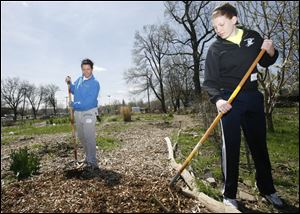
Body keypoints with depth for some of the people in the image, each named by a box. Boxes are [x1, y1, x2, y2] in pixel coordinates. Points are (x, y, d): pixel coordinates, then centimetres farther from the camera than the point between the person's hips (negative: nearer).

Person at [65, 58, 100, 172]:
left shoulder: (95, 83, -14)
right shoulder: (79, 79, 7)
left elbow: (89, 101, -22)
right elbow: (73, 90, 25)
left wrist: (74, 105, -16)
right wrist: (69, 83, 7)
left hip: (89, 112, -7)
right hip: (77, 113, 8)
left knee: (89, 137, -8)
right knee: (81, 136, 16)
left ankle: (92, 162, -1)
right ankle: (88, 156, 33)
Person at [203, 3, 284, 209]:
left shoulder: (253, 36, 8)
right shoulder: (215, 49, -2)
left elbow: (266, 62, 19)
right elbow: (209, 81, -8)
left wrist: (271, 51, -2)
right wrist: (217, 99, -25)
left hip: (253, 97, 4)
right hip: (229, 100, -3)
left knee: (259, 144, 11)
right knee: (231, 147, -4)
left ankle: (267, 189, 30)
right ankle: (229, 194, 9)